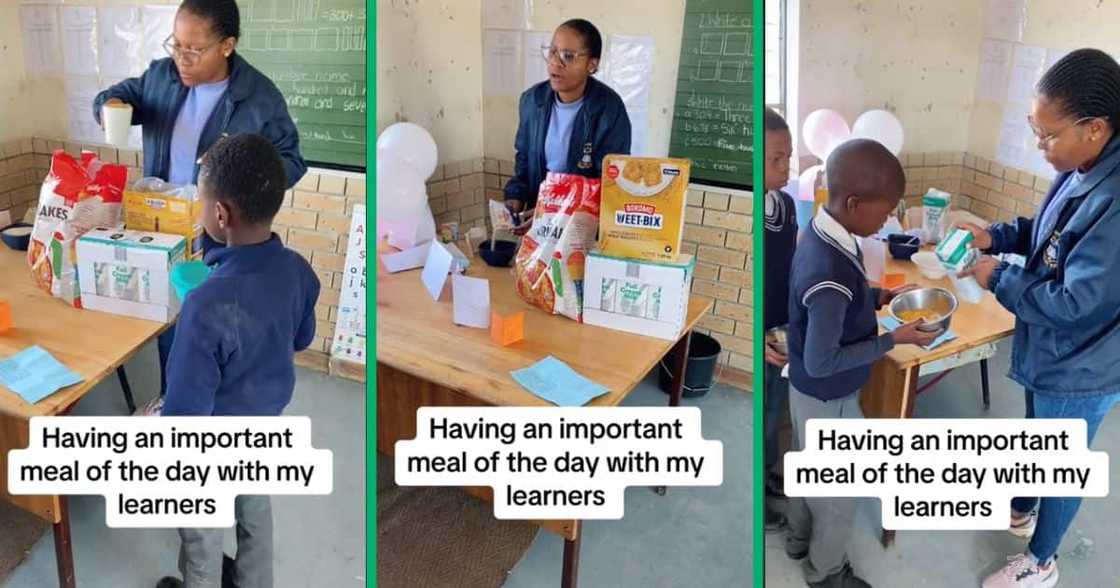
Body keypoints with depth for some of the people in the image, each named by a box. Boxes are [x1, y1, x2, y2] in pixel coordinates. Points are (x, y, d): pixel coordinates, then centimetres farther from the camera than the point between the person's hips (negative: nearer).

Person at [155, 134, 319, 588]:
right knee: (255, 509, 30)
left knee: (201, 530, 23)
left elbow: (187, 409, -28)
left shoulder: (209, 305, -39)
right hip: (266, 420, 6)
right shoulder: (299, 271, -19)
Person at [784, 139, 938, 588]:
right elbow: (821, 362, -29)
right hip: (829, 398, -9)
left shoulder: (822, 231, -8)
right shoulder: (830, 276, -37)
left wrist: (879, 297, 1)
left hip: (806, 389, 9)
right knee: (838, 492, 15)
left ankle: (798, 538, 52)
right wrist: (894, 340, -23)